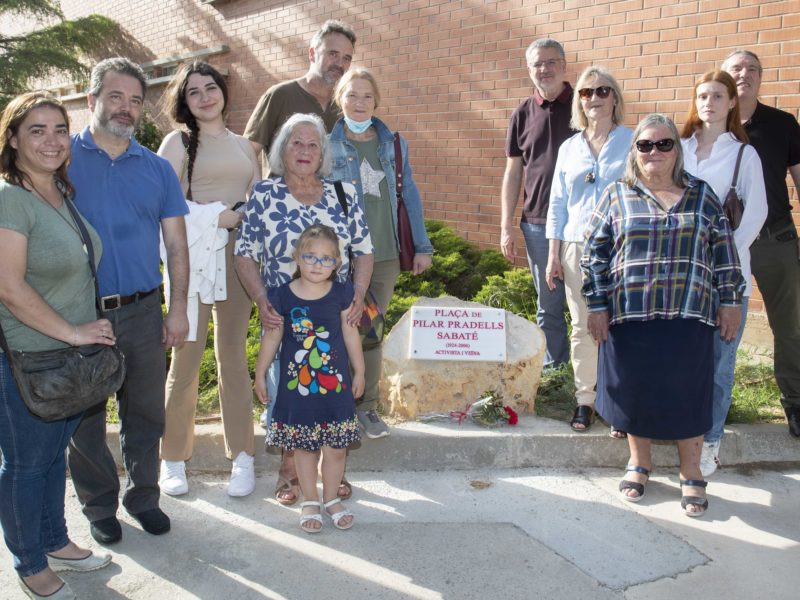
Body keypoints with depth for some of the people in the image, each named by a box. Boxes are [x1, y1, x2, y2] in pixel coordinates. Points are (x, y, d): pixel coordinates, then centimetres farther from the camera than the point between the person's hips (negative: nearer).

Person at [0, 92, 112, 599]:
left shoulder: (65, 192, 7)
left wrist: (89, 330, 11)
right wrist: (73, 331, -18)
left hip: (73, 357, 8)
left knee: (54, 454, 22)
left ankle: (56, 543, 40)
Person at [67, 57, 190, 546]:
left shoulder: (157, 169, 7)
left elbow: (176, 244, 8)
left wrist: (178, 308, 1)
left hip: (143, 312, 2)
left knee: (145, 415, 12)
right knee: (86, 419, 11)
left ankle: (143, 496, 31)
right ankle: (100, 506, 29)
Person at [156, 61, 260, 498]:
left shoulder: (243, 145, 17)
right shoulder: (178, 142, 4)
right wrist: (218, 215, -14)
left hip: (237, 257, 3)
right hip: (193, 255, -3)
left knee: (234, 356, 7)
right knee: (186, 358, -2)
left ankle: (242, 456, 14)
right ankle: (173, 458, 13)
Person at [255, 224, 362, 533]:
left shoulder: (341, 293, -3)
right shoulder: (282, 296, -7)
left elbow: (350, 334, 6)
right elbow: (272, 337, 3)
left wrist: (359, 372, 11)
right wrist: (260, 374, 9)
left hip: (335, 384, 1)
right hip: (297, 386, -1)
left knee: (336, 448, 8)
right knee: (304, 448, 11)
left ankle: (331, 499, 29)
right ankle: (310, 501, 29)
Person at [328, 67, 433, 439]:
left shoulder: (393, 143, 7)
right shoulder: (327, 146, -2)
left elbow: (409, 194, 10)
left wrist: (422, 247, 8)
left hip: (386, 255, 3)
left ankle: (366, 406, 23)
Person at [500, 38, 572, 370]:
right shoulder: (523, 114, 8)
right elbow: (513, 172, 9)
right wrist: (506, 227, 5)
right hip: (538, 224, 2)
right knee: (548, 304, 10)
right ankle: (553, 369, 22)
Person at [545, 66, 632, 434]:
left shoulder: (633, 142, 2)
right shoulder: (569, 148, 12)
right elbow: (557, 204, 13)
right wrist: (553, 255, 9)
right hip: (577, 248, 3)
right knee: (582, 328, 7)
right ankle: (585, 400, 19)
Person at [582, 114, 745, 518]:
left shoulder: (701, 195, 7)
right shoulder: (617, 196, 3)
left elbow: (724, 252, 9)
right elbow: (594, 254, 1)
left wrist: (730, 301, 5)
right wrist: (596, 305, -3)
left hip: (688, 317, 1)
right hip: (630, 316, 0)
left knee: (687, 393, 6)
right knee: (635, 390, 9)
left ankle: (691, 476, 23)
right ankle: (639, 465, 29)